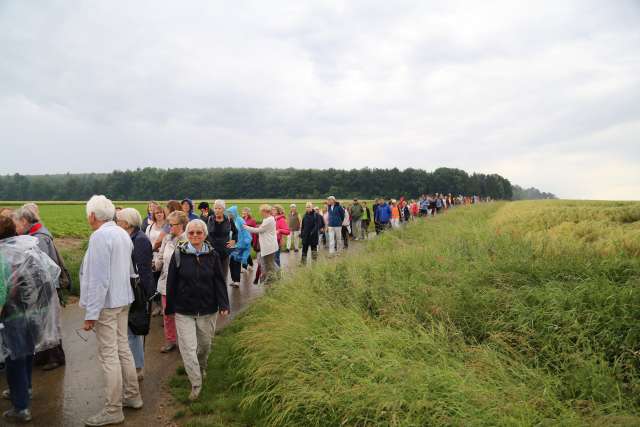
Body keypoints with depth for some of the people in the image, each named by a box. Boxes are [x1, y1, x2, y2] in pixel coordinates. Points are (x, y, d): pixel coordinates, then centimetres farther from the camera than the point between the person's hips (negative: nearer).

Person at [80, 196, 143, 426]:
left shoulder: (99, 237, -18)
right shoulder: (123, 234, 8)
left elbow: (98, 279, -21)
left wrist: (91, 314, -18)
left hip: (106, 304, -9)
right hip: (123, 300, 9)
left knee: (109, 356, 0)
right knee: (123, 348, 18)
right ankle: (132, 396, 30)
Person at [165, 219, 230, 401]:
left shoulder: (212, 254, -4)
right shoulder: (178, 254, -7)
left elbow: (220, 281, -2)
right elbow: (171, 283, -2)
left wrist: (224, 304, -11)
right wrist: (169, 308, 2)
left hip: (208, 309, 2)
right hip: (184, 311, -1)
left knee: (205, 344, 16)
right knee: (188, 347, -6)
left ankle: (202, 369, 45)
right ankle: (196, 384, 7)